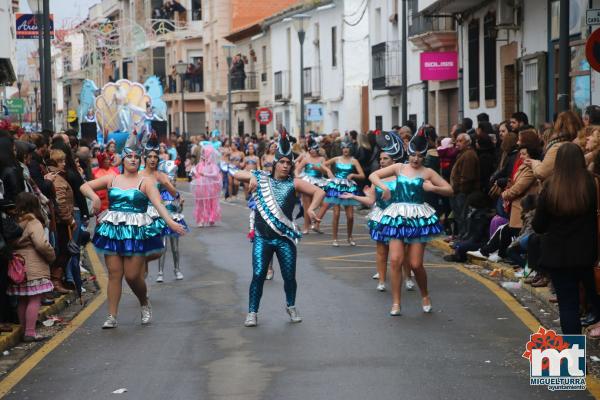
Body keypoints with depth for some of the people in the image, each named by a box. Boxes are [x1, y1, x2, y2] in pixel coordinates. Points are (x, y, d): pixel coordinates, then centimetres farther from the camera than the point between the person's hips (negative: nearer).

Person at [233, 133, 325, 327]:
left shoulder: (293, 183, 1)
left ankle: (291, 306, 30)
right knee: (258, 274, -7)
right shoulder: (261, 179, 5)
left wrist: (311, 208, -20)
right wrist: (251, 178, -11)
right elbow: (236, 175, 9)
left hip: (285, 237, 0)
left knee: (289, 276, 4)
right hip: (262, 237, 0)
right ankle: (252, 312, 4)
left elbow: (319, 192, -3)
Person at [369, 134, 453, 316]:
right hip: (398, 217, 1)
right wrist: (384, 186, -10)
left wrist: (433, 188, -14)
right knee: (395, 260, -10)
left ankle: (425, 296, 25)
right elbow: (373, 175, 8)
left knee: (416, 264, -2)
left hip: (418, 217, -1)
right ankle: (396, 303, -1)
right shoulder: (399, 168, 8)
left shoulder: (427, 172, 3)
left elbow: (449, 190, 3)